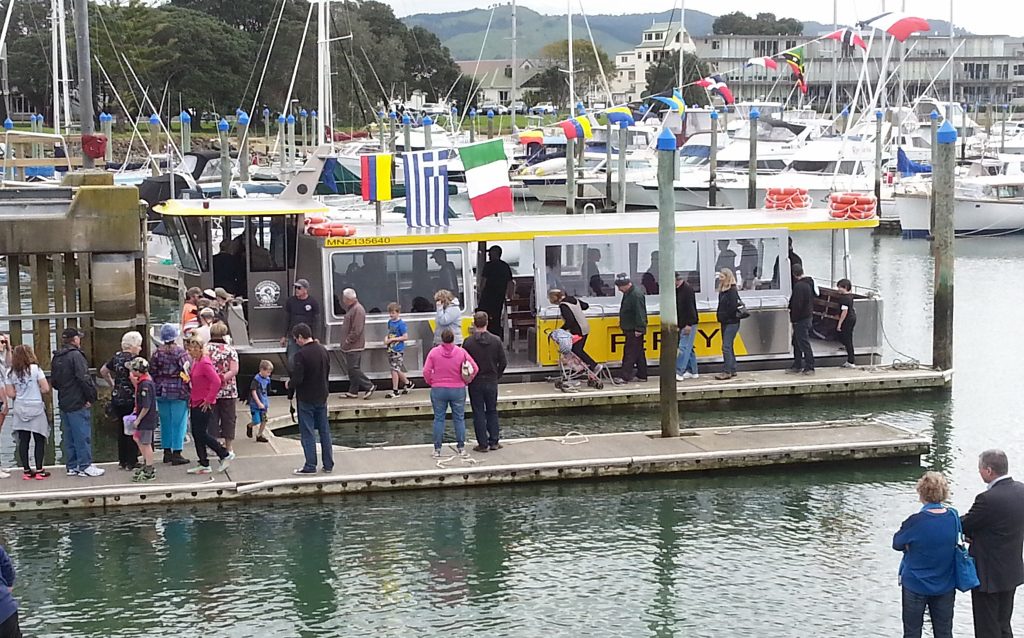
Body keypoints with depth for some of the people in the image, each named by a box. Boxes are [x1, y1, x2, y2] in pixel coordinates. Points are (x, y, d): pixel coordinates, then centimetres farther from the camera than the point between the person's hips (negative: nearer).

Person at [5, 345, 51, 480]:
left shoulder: (11, 373, 2)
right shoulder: (35, 369, -8)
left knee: (23, 441, 7)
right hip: (36, 408, -4)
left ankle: (26, 470, 9)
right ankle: (39, 470, 3)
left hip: (20, 410, 4)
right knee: (39, 440, 4)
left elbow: (10, 394, 2)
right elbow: (46, 388, -11)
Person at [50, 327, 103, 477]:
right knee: (83, 435, -3)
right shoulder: (75, 355, -15)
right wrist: (91, 397, -13)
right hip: (78, 403, -8)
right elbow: (84, 378, -20)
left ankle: (72, 466, 17)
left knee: (69, 436, 13)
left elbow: (54, 381, 16)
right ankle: (85, 466, -1)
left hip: (64, 403, 8)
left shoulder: (57, 358, 11)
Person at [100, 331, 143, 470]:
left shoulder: (116, 357, 10)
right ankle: (131, 462, 2)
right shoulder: (132, 359, -14)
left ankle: (122, 461, 19)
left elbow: (103, 371, 21)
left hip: (117, 397, 7)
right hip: (130, 398, -7)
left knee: (121, 429, 14)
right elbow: (133, 377, -26)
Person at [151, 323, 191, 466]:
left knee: (165, 422, 14)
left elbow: (152, 372, 7)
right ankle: (176, 453, -2)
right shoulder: (180, 352, -10)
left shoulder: (157, 353, 4)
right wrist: (190, 389, -5)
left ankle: (167, 451, 20)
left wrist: (157, 387, 17)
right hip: (178, 391, -5)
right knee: (178, 422, -1)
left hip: (161, 392, 5)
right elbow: (187, 371, -13)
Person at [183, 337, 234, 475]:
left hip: (204, 405, -10)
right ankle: (203, 464, 15)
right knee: (196, 434, 9)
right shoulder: (195, 362, 11)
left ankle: (225, 454, 7)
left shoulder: (205, 364, -19)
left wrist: (209, 400, -21)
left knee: (201, 433, -5)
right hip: (195, 403, 10)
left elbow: (216, 381, -26)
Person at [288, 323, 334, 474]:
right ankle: (328, 464, 17)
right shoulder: (323, 350, 2)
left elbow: (297, 378, -22)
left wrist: (289, 384, -2)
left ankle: (310, 466, 5)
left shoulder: (301, 354, -21)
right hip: (322, 397, 6)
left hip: (306, 399, -6)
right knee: (324, 430, 13)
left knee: (307, 433, 2)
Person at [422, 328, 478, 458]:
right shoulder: (461, 352, -4)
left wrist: (431, 383, 9)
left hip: (438, 390, 0)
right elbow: (474, 368, -4)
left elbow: (426, 371, -8)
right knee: (459, 419, 10)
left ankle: (437, 449, 7)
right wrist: (467, 381, 10)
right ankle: (461, 448, 12)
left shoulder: (434, 352, -6)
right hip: (458, 390, 0)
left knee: (439, 419, 6)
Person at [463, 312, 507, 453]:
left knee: (478, 413, 4)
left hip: (475, 383, -2)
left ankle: (483, 444, 4)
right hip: (492, 382, 2)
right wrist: (497, 376, 12)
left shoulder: (468, 342, -12)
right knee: (492, 411, 14)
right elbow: (503, 362, -2)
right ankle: (494, 442, 14)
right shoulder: (496, 340, -5)